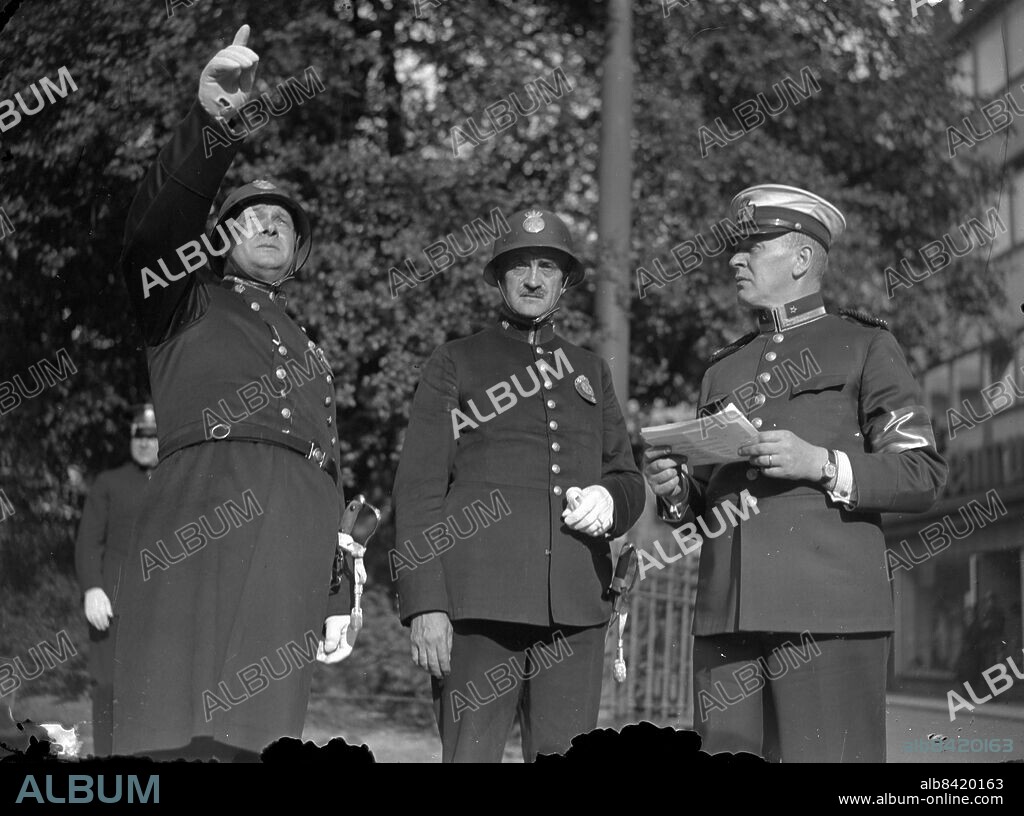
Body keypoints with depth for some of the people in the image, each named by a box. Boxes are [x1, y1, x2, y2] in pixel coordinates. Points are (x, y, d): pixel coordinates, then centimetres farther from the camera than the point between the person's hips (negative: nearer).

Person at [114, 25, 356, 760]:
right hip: (200, 522, -4)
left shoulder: (311, 355, 35)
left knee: (251, 735, -6)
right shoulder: (184, 308, 20)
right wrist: (207, 121, -18)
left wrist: (339, 598, 19)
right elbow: (156, 228, -2)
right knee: (177, 733, -17)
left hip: (293, 548, 4)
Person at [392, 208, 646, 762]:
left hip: (577, 609, 4)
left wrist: (609, 500, -1)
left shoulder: (590, 371, 22)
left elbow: (628, 477, 24)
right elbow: (418, 491, 2)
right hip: (479, 605, -3)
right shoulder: (455, 365, 10)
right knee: (470, 754, -7)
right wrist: (424, 604, -9)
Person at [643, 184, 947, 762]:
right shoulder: (723, 369, 24)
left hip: (829, 612, -5)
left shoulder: (865, 346, 8)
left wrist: (820, 464, -13)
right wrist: (676, 491, 4)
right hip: (727, 614, 5)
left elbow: (924, 475, 0)